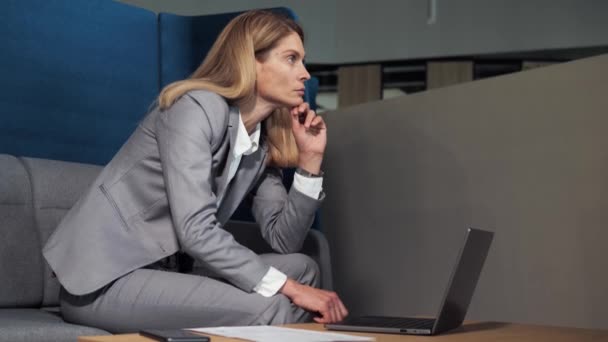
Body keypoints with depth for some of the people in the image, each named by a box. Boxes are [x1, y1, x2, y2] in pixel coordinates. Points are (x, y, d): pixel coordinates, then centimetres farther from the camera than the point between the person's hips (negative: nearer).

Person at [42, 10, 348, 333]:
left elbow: (283, 241, 5)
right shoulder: (197, 108, -16)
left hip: (160, 271, 8)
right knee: (270, 311, -24)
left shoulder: (262, 143, 8)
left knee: (302, 268, -1)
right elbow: (195, 232, -25)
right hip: (104, 278, -8)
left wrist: (310, 160, -2)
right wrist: (287, 288, -26)